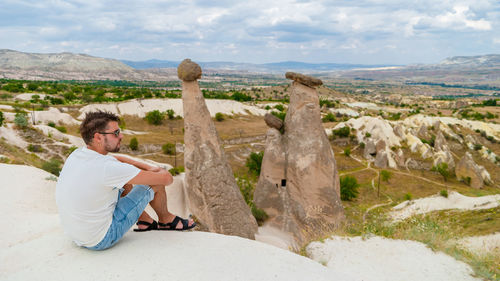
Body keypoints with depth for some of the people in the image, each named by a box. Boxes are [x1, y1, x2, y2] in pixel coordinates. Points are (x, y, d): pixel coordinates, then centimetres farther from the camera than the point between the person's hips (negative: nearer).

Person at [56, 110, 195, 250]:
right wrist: (161, 172, 2)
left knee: (124, 182, 20)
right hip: (102, 240, -8)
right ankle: (165, 220, 26)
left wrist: (149, 168, 11)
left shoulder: (77, 154, -3)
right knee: (155, 183, -3)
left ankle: (146, 221, 31)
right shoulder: (106, 168, -29)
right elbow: (166, 178, -22)